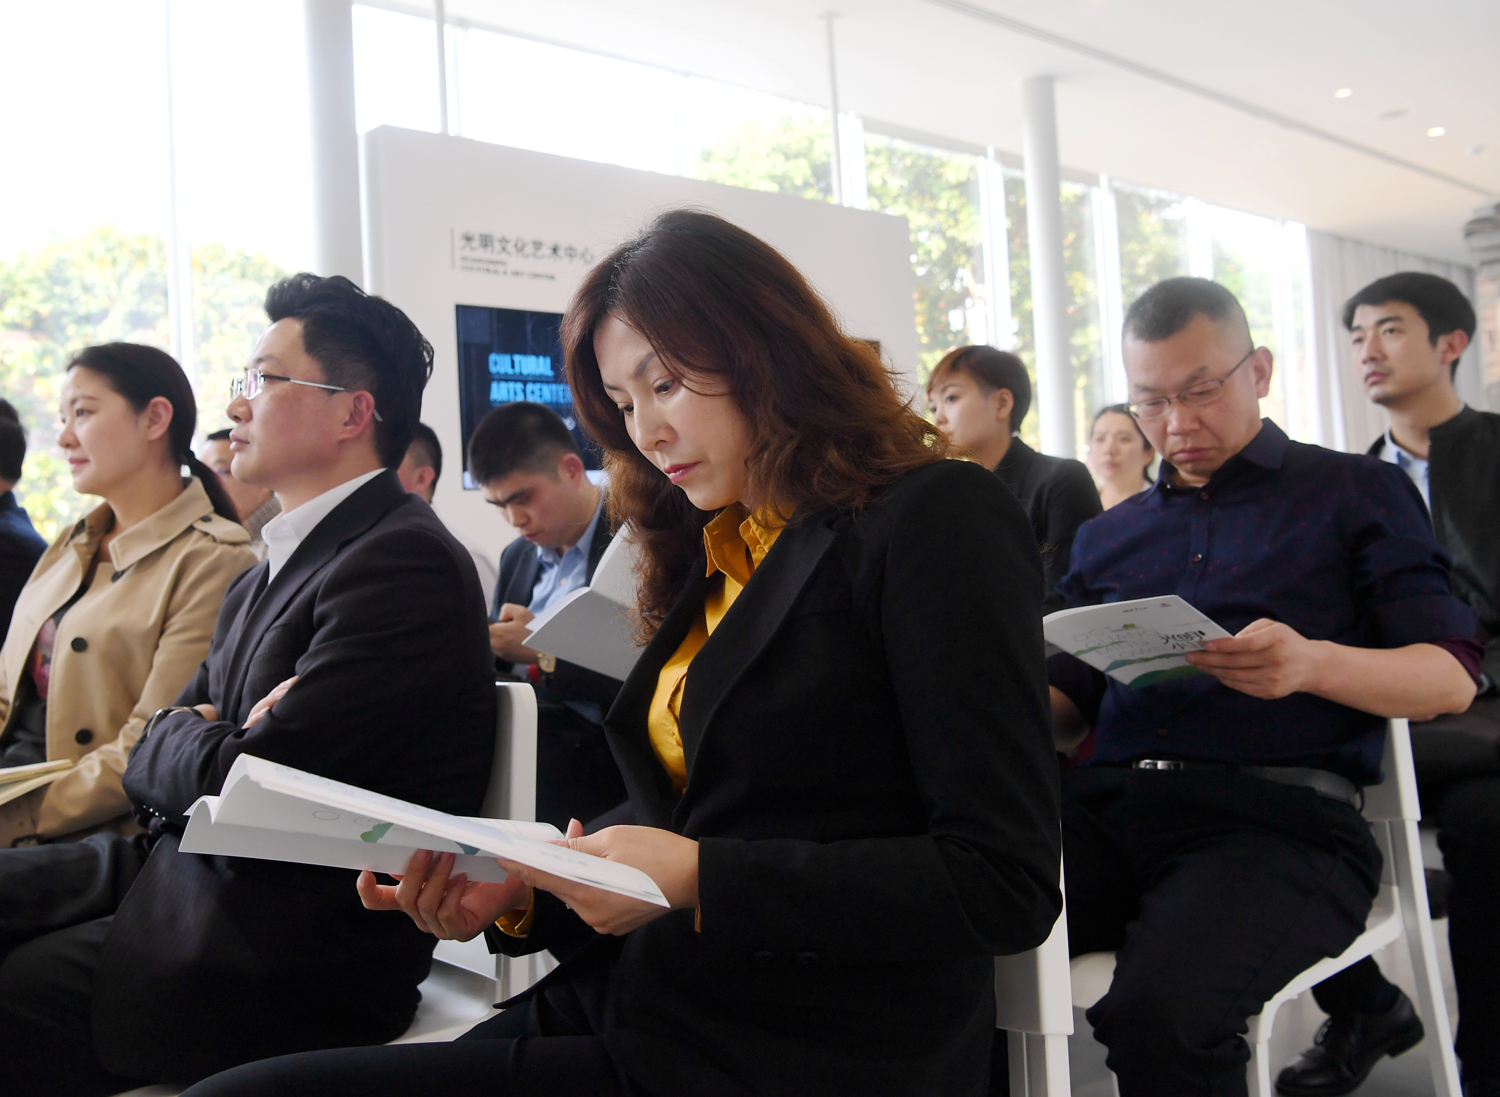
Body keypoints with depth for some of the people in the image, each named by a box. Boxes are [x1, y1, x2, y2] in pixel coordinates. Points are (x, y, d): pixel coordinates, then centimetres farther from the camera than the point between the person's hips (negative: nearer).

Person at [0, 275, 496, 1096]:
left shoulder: (405, 562, -18)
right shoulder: (268, 572, 14)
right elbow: (149, 764, 14)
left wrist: (179, 737, -1)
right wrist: (195, 737, -8)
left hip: (292, 956, -9)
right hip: (179, 866, 9)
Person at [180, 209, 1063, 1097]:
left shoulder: (939, 523, -8)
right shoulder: (714, 555, 14)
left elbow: (1008, 885, -14)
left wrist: (699, 879, -18)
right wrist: (522, 895, 0)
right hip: (638, 1013, 7)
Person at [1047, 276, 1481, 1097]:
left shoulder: (1358, 493, 13)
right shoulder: (1107, 537, 24)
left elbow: (1453, 677, 5)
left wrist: (1313, 664, -16)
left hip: (1278, 812, -3)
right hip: (1106, 801, 4)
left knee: (1158, 1013, -32)